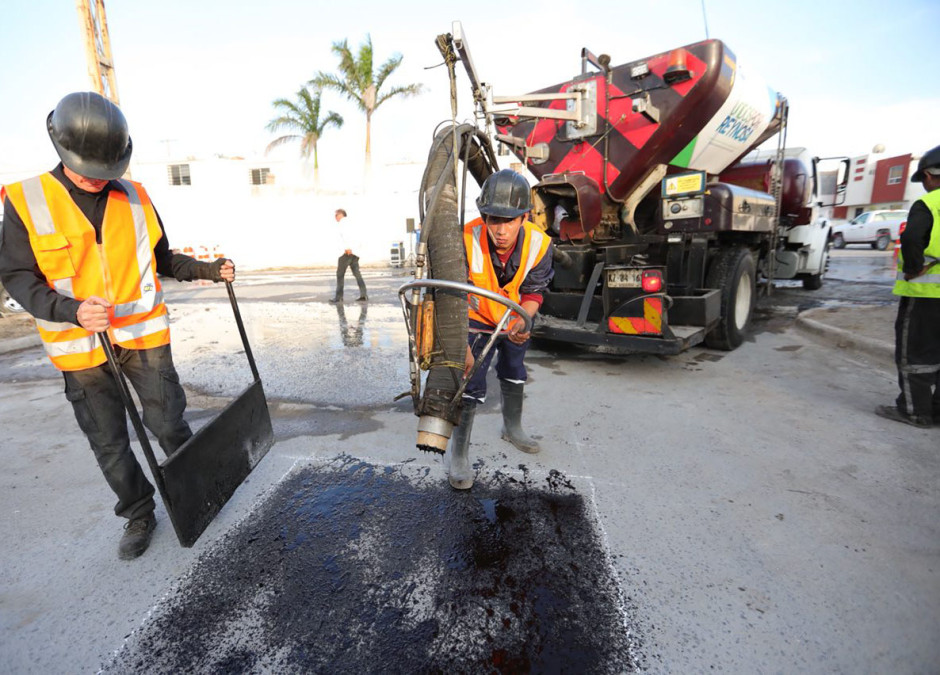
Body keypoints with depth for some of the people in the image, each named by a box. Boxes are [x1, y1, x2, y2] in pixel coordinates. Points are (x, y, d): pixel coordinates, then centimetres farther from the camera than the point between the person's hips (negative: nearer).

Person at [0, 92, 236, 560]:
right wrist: (72, 310, -26)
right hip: (82, 348, 0)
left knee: (168, 424, 7)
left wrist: (209, 270, -1)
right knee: (109, 446, 12)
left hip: (144, 335, 1)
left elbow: (162, 259, 13)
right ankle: (138, 515, 31)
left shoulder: (134, 197, 2)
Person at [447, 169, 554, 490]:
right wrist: (461, 342, -38)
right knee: (471, 384, -11)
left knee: (514, 375, 21)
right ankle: (459, 455, 5)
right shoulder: (467, 240, -35)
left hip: (516, 319, 4)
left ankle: (512, 428, 47)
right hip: (477, 317, -3)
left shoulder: (539, 244, -27)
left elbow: (532, 292, -14)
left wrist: (521, 321, -33)